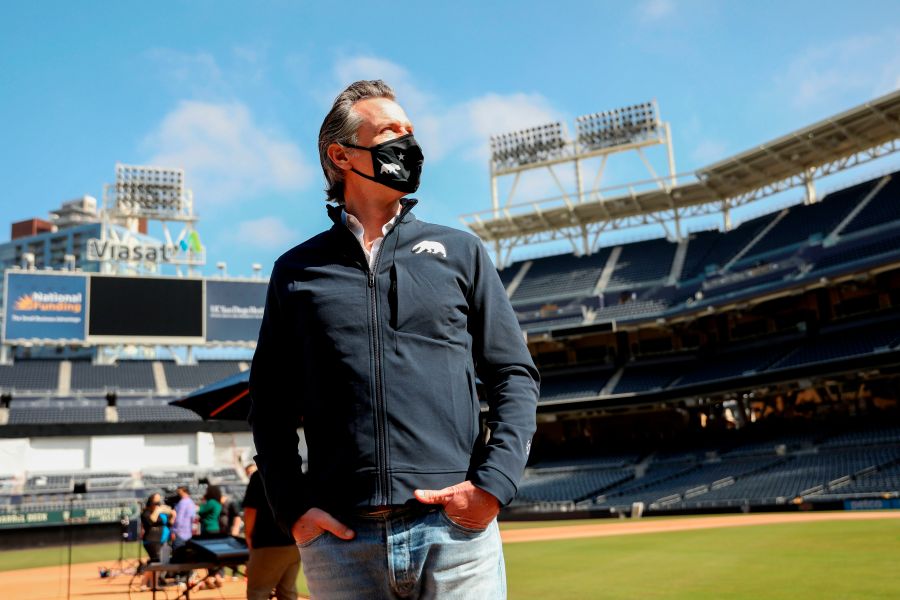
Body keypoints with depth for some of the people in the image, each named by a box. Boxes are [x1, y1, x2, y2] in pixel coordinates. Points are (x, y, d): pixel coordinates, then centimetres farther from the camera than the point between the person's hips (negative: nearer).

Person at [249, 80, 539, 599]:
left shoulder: (460, 251, 12)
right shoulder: (297, 271, 12)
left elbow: (515, 375, 8)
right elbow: (271, 405, 13)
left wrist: (494, 483, -5)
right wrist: (293, 509, 0)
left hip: (456, 532, 0)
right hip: (339, 541, 1)